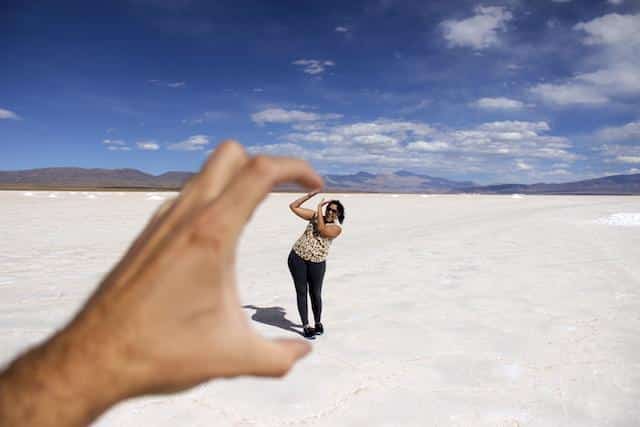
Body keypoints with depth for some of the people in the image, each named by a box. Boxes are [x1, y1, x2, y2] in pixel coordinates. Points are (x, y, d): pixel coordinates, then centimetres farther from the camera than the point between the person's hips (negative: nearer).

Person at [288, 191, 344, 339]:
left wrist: (319, 208, -13)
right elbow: (293, 207, 7)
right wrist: (309, 195, 1)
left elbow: (321, 230, -21)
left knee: (315, 294, 5)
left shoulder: (337, 228, -2)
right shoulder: (315, 216, 6)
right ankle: (306, 327, 15)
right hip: (297, 257, 2)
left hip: (317, 262, -1)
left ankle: (318, 323, 30)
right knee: (301, 292, 4)